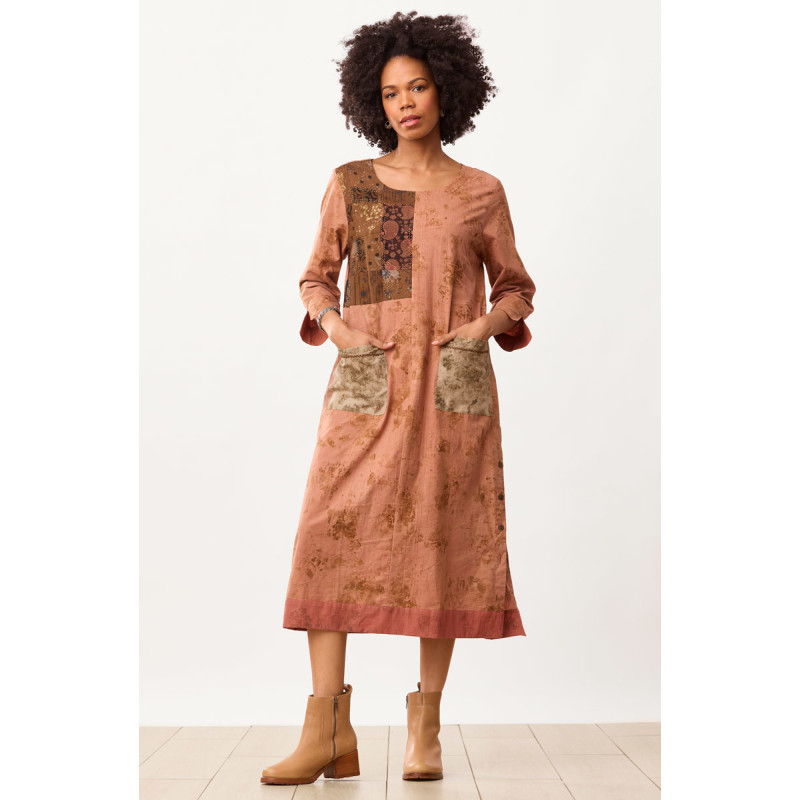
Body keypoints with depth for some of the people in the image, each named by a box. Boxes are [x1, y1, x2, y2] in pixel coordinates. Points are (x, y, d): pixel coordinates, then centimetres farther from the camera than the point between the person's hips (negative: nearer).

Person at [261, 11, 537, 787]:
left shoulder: (482, 192, 7)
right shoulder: (350, 184, 9)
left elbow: (515, 288, 13)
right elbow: (316, 279, 13)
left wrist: (486, 324, -8)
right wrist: (334, 326, -7)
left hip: (453, 384, 0)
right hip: (365, 382, 1)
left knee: (442, 542, -1)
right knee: (329, 537, -10)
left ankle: (425, 729, 12)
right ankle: (329, 733, -3)